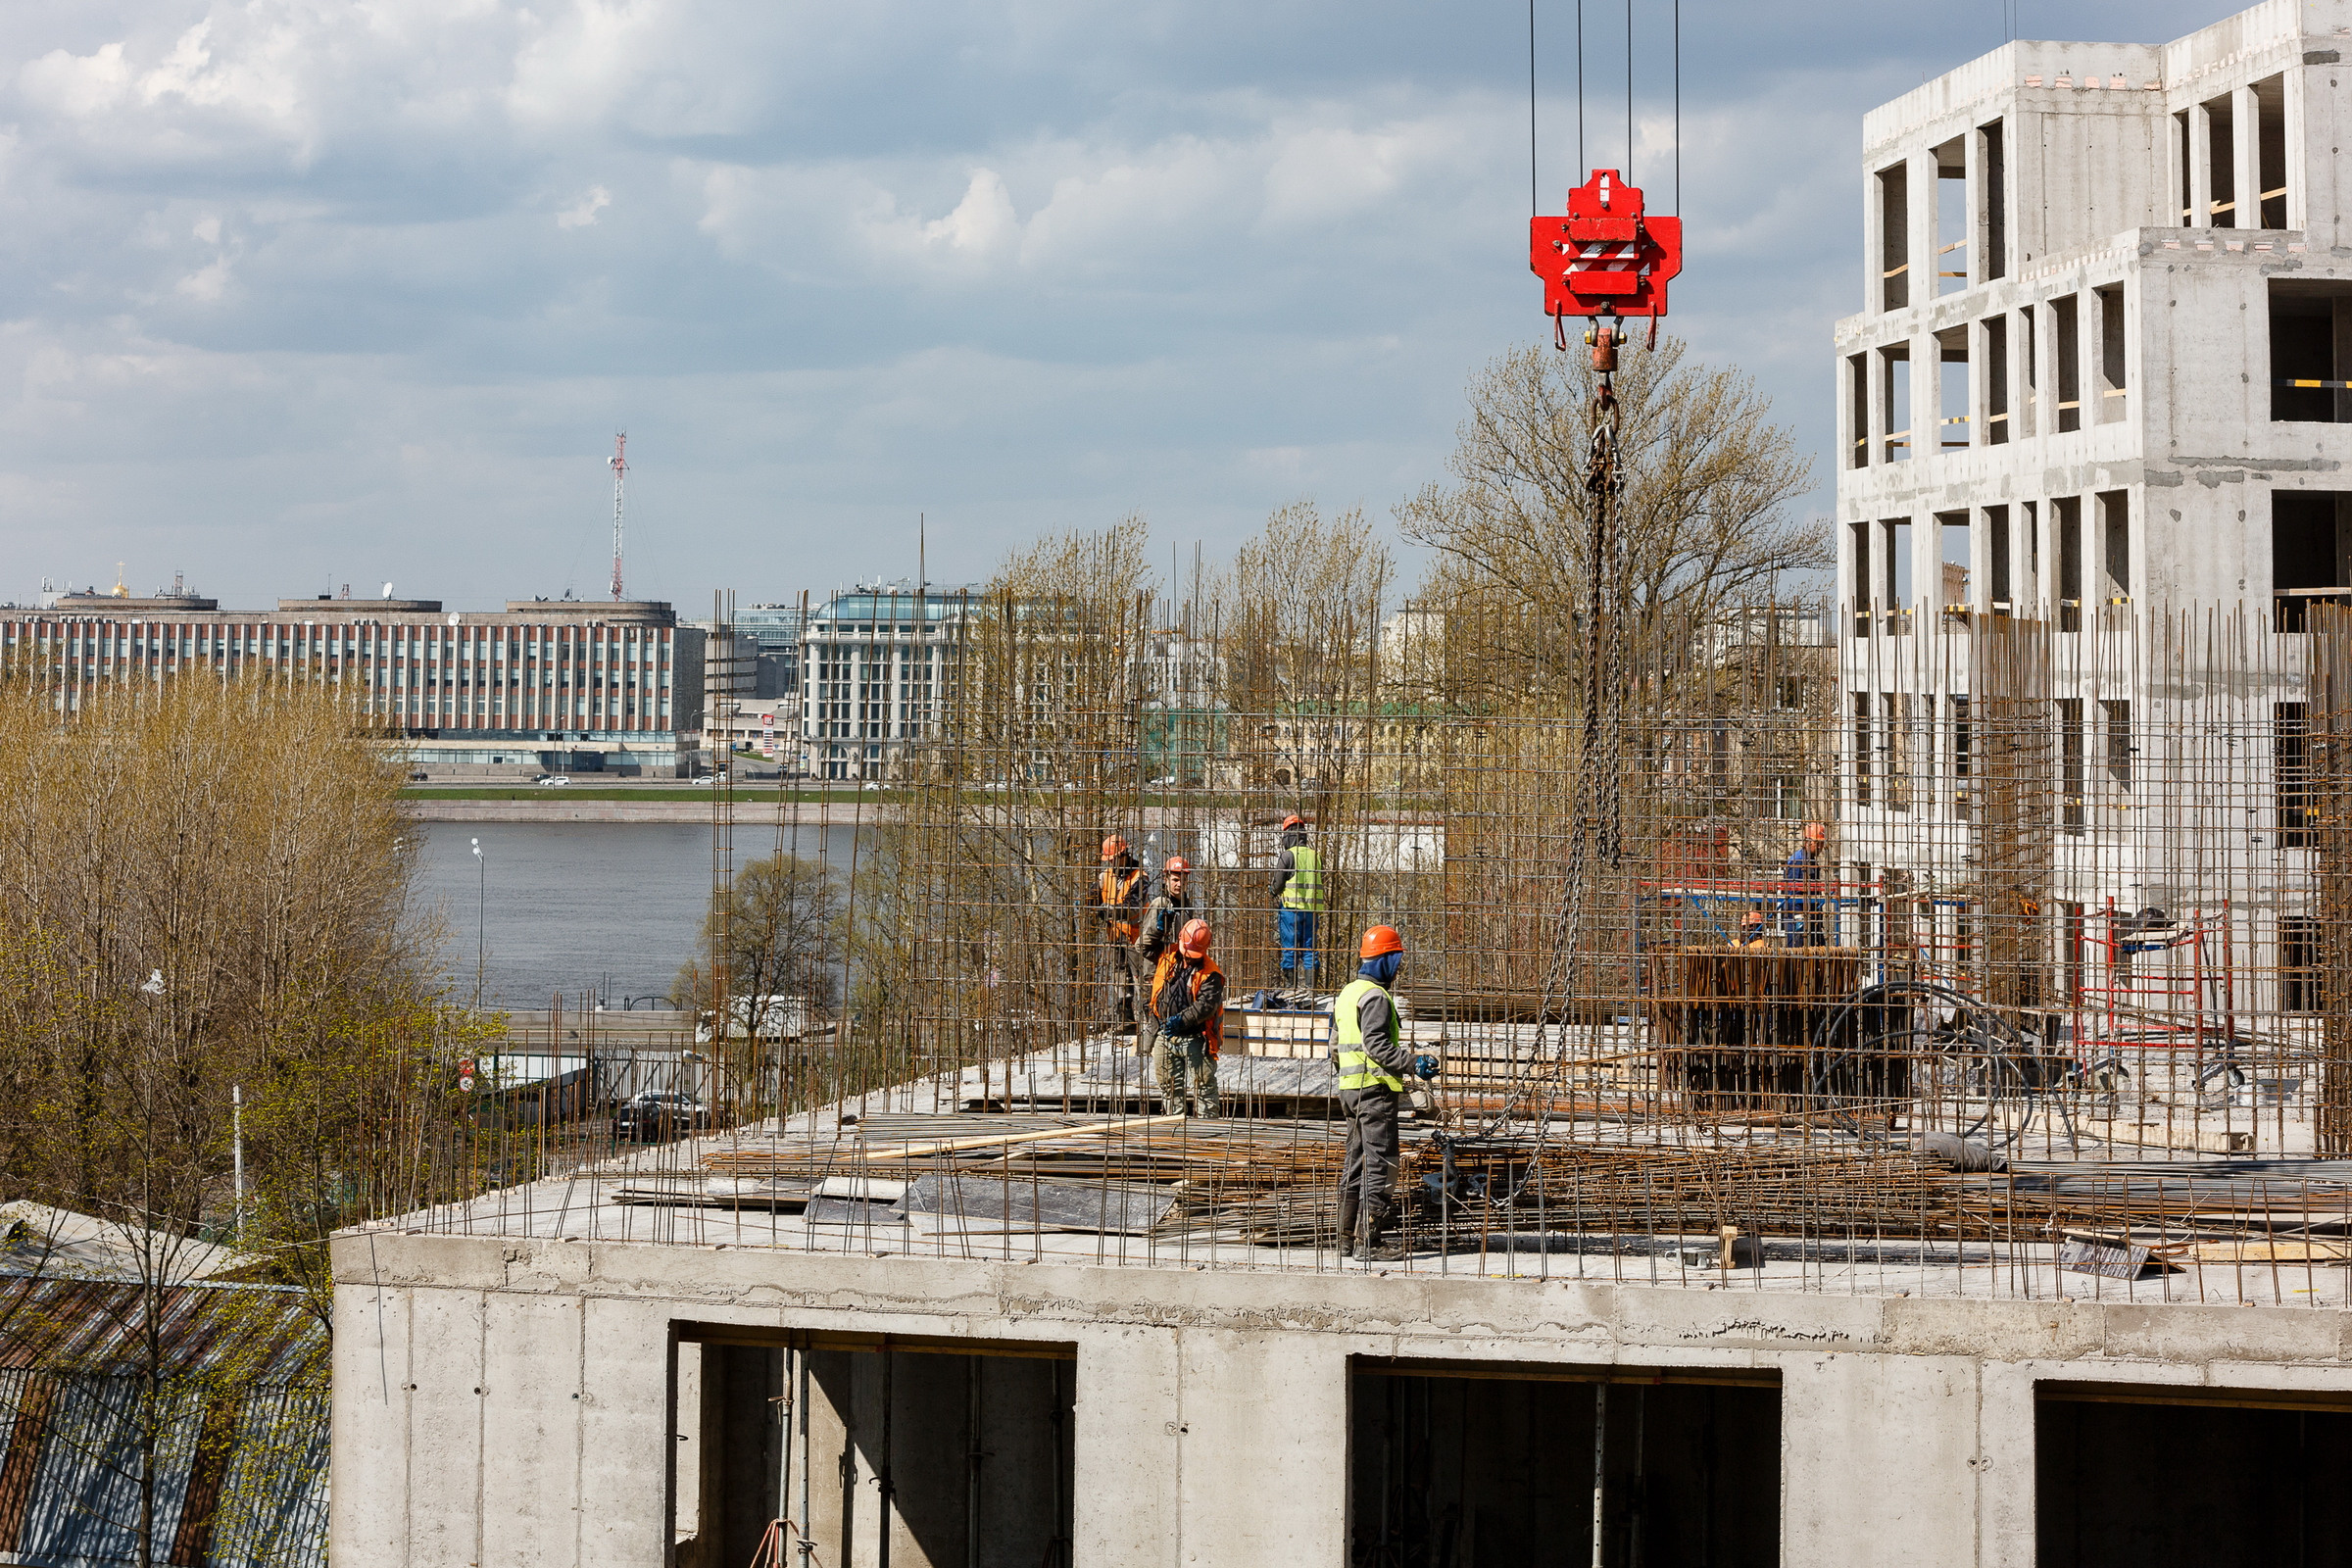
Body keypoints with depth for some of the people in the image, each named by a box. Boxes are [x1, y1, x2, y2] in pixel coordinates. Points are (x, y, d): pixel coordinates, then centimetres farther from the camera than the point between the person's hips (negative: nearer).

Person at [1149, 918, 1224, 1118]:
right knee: (1170, 1087, 13)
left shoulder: (1210, 974, -10)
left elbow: (1206, 1005, -20)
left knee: (1204, 1088, -2)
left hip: (1195, 1040, -6)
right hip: (1166, 1037, 6)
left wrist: (1182, 1020, -30)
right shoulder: (1167, 960, 5)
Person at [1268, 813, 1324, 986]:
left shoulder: (1287, 856, -8)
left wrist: (1276, 893, 15)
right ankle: (1310, 986, 3)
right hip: (1312, 909, 4)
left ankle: (1289, 985, -1)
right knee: (1309, 948, 7)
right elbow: (1321, 883, 13)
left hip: (1291, 907, -4)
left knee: (1289, 948, 0)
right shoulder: (1316, 855, 9)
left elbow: (1278, 885, -6)